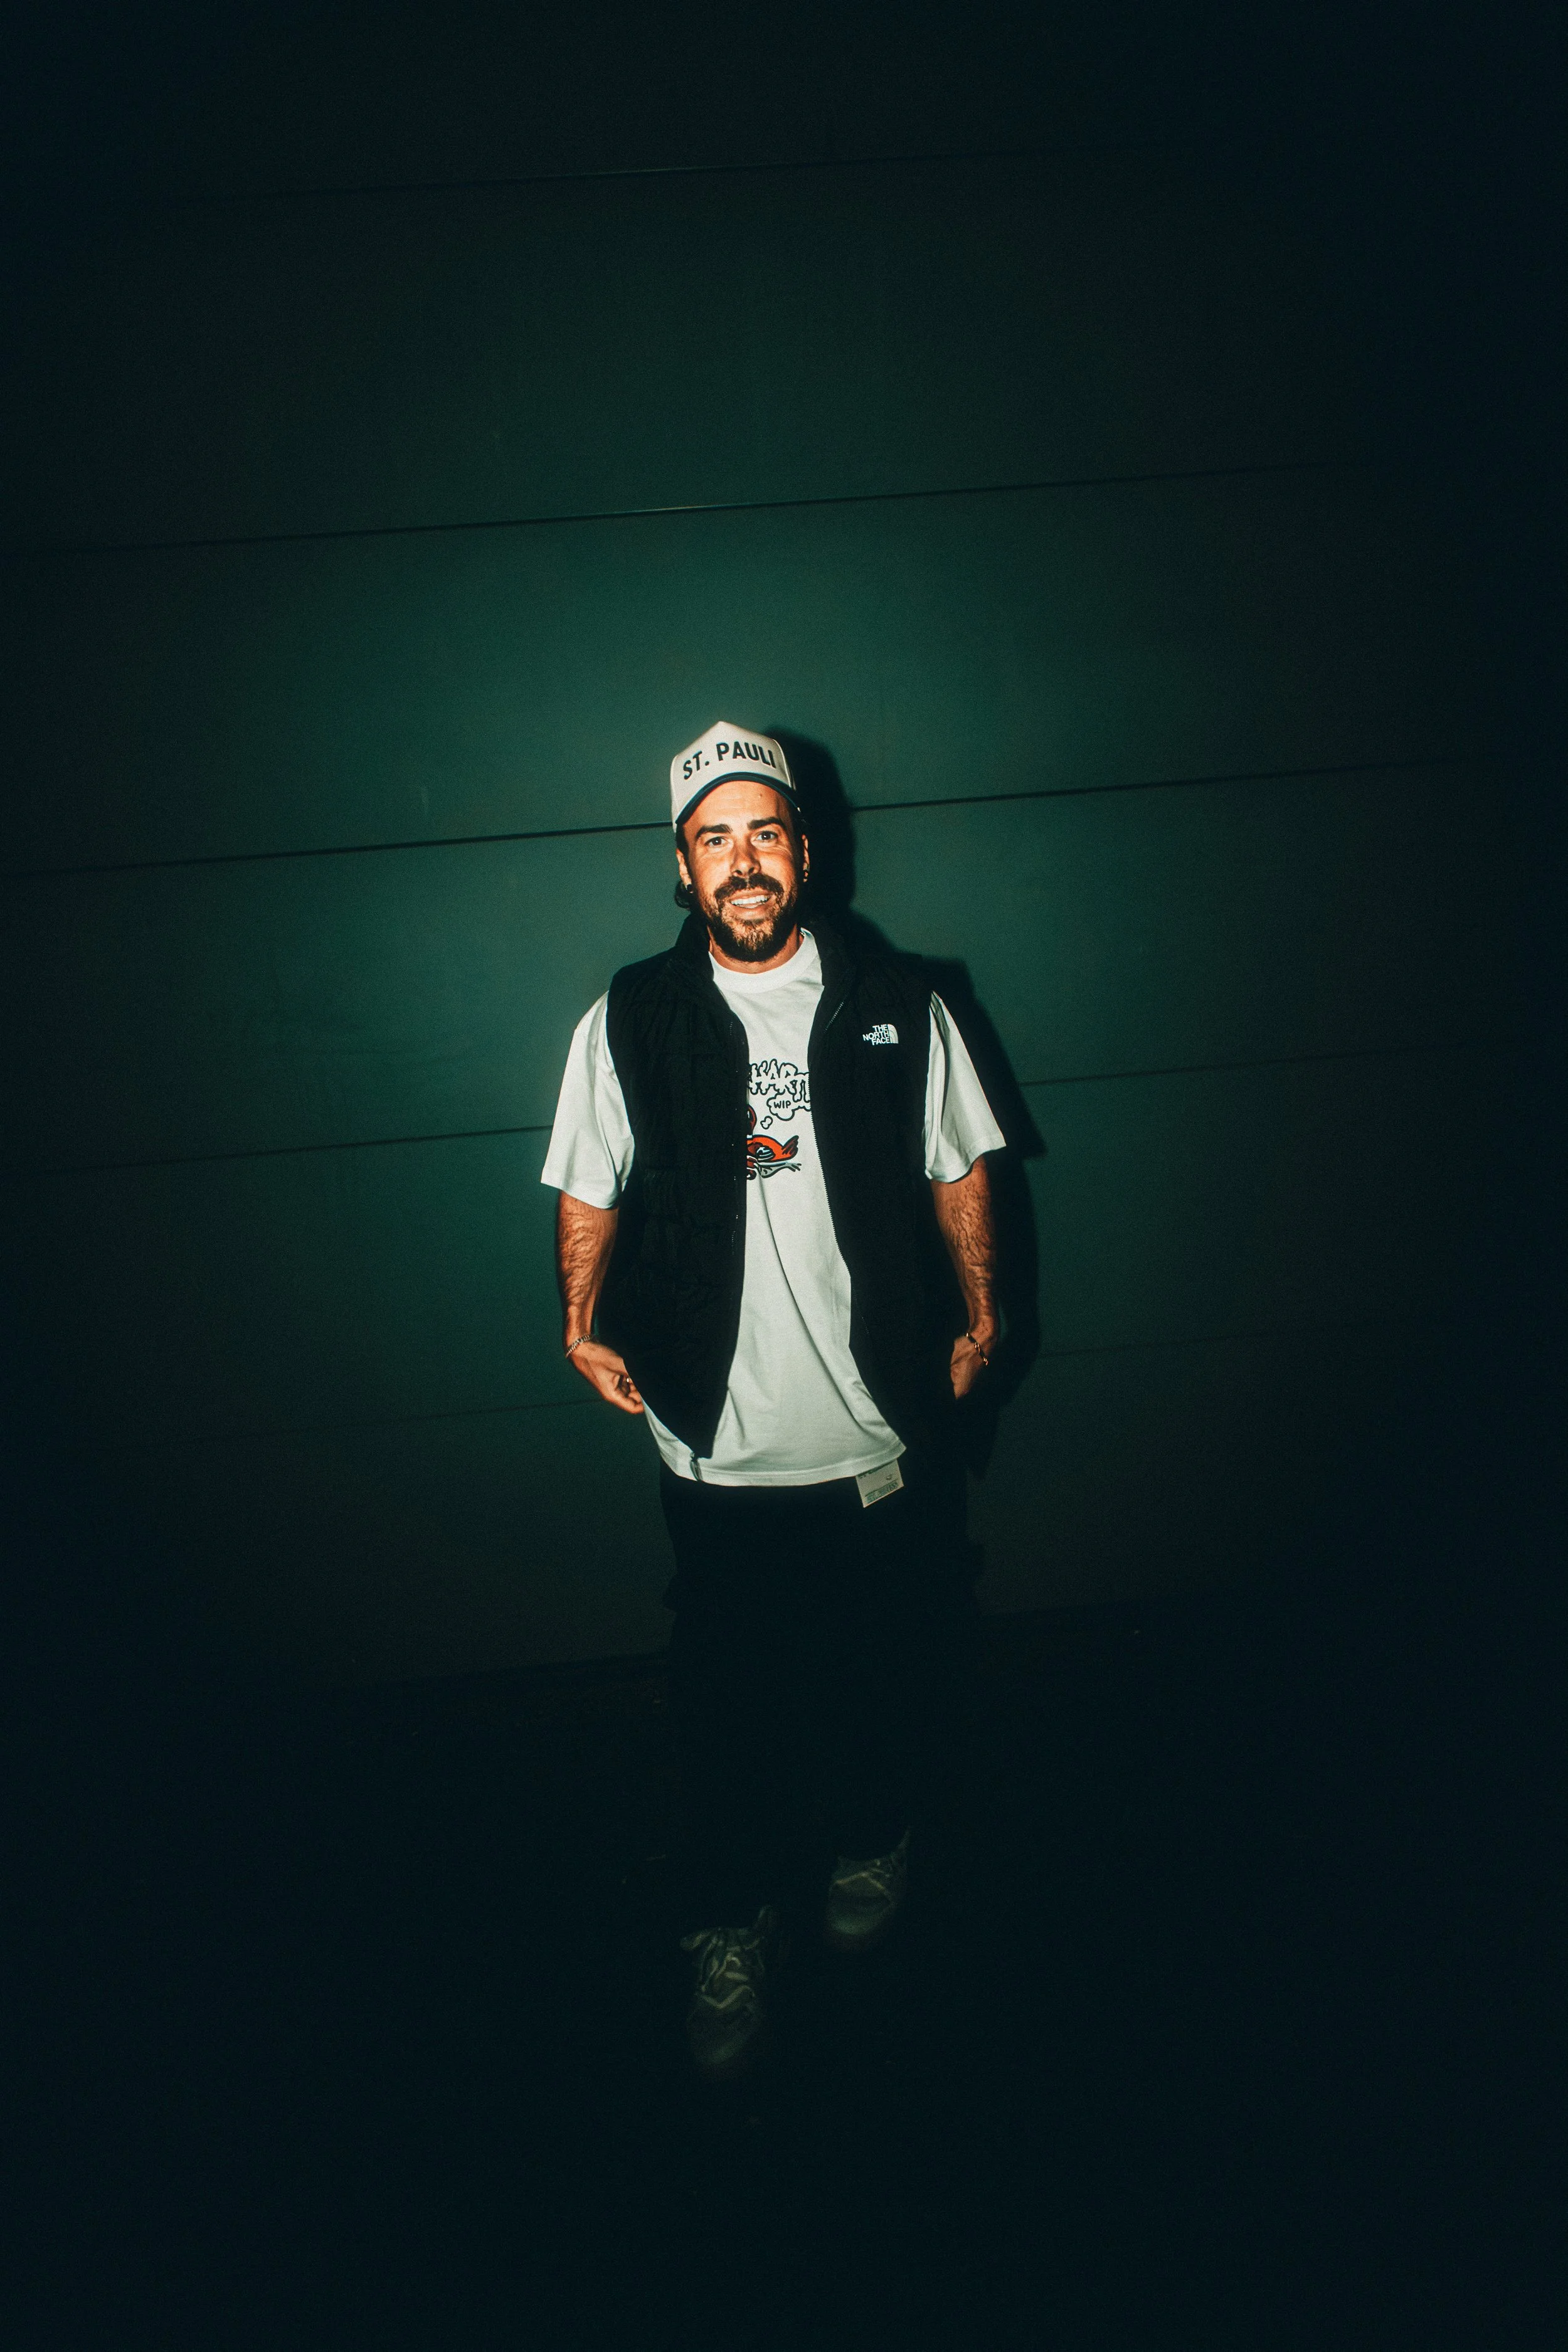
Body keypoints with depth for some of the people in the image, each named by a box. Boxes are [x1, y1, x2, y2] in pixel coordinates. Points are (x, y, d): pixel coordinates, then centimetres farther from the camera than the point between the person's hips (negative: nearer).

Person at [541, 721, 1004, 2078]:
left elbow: (959, 1168, 7)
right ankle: (732, 1919, 35)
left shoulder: (898, 1005, 0)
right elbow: (591, 1193, 6)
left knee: (894, 1674, 20)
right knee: (730, 1700, 12)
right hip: (720, 1449, -1)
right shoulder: (627, 1024, -2)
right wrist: (586, 1327, -3)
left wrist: (979, 1312, 1)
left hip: (890, 1435, 2)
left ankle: (873, 1841, 48)